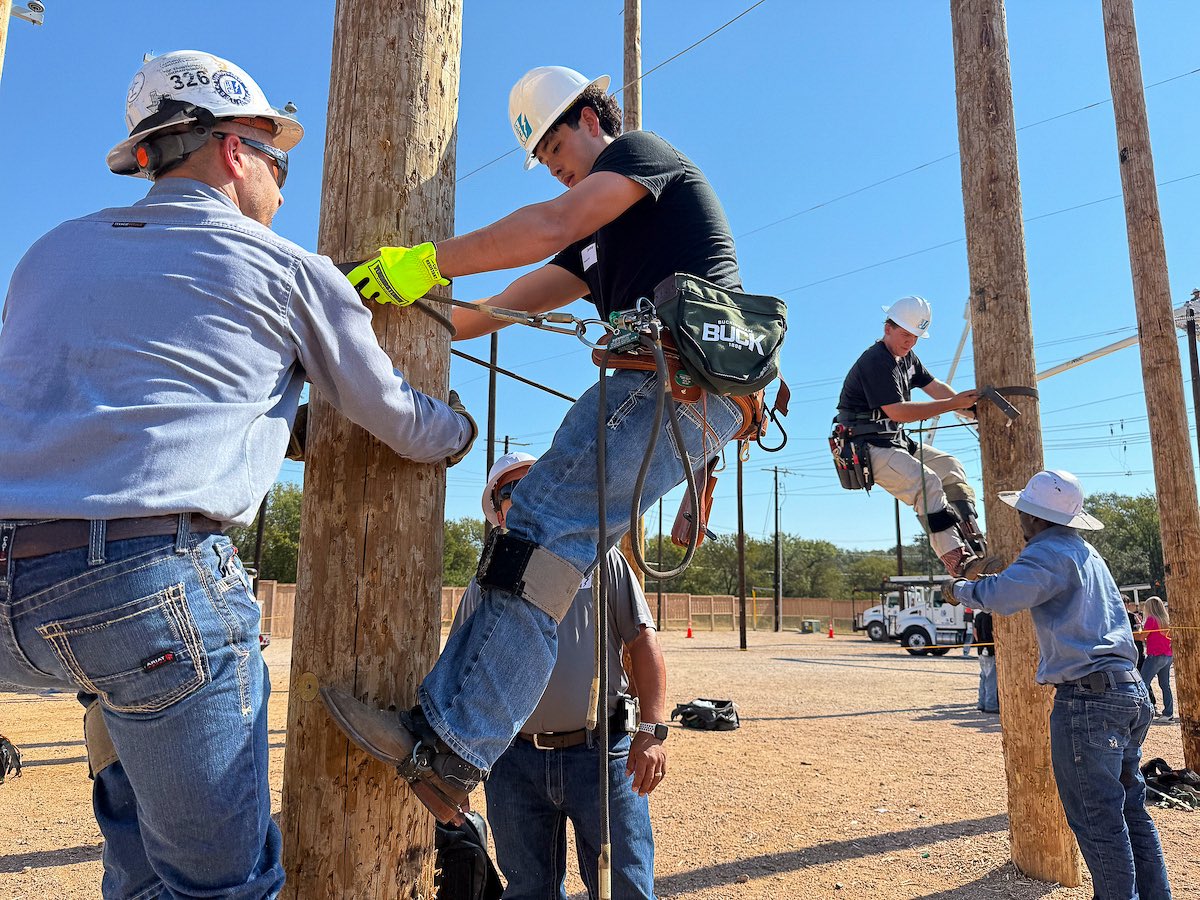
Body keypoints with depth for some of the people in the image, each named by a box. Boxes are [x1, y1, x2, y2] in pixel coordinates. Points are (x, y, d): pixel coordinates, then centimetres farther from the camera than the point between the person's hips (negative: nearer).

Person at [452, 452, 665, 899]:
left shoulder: (600, 558, 5)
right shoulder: (485, 584, 10)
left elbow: (644, 644, 1)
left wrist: (652, 731, -9)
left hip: (602, 754, -2)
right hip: (515, 761, 2)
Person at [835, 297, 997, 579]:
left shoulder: (907, 357, 14)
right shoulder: (875, 362, -19)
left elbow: (934, 386, 18)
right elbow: (899, 412, -26)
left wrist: (969, 407, 1)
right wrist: (953, 404, -25)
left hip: (896, 440, 11)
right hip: (867, 447, -11)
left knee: (951, 468, 5)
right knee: (927, 483, -25)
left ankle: (973, 547, 1)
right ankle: (958, 563, -26)